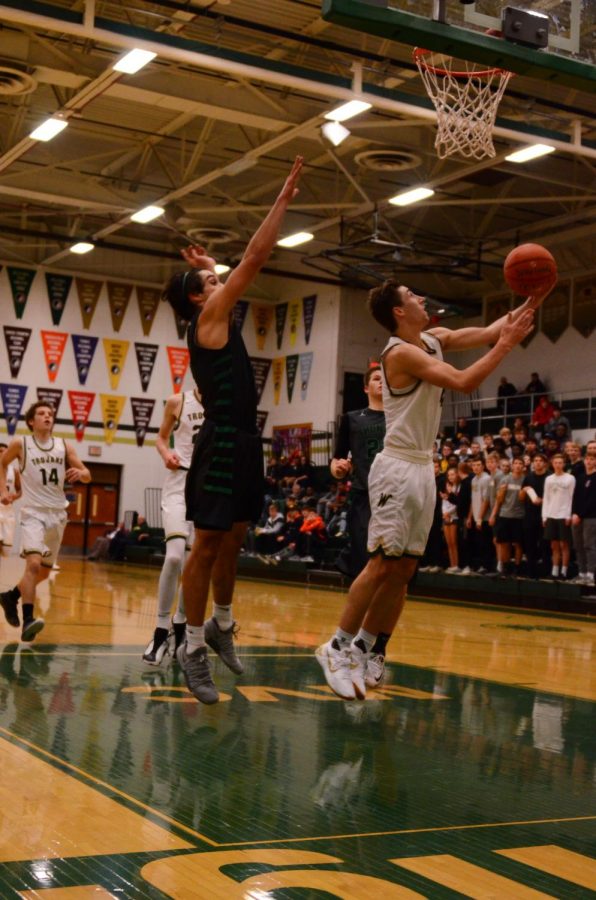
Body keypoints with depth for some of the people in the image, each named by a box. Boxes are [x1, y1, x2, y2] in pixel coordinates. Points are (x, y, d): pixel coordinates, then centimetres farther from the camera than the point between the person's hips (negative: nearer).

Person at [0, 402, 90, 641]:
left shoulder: (64, 446, 4)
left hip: (58, 514, 5)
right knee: (33, 563, -25)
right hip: (34, 512, -5)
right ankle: (28, 620, -27)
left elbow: (87, 476, 6)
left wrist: (80, 472, -16)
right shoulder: (20, 444, -3)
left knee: (45, 571, 13)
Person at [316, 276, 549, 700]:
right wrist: (506, 345, -19)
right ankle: (337, 647, 1)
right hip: (398, 466, -9)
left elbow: (489, 331, 11)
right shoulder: (401, 352, -16)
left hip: (424, 467, 9)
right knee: (384, 564, -10)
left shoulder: (433, 339, 11)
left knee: (404, 570, 7)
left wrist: (536, 298, 2)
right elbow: (463, 381, -25)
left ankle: (361, 649, 14)